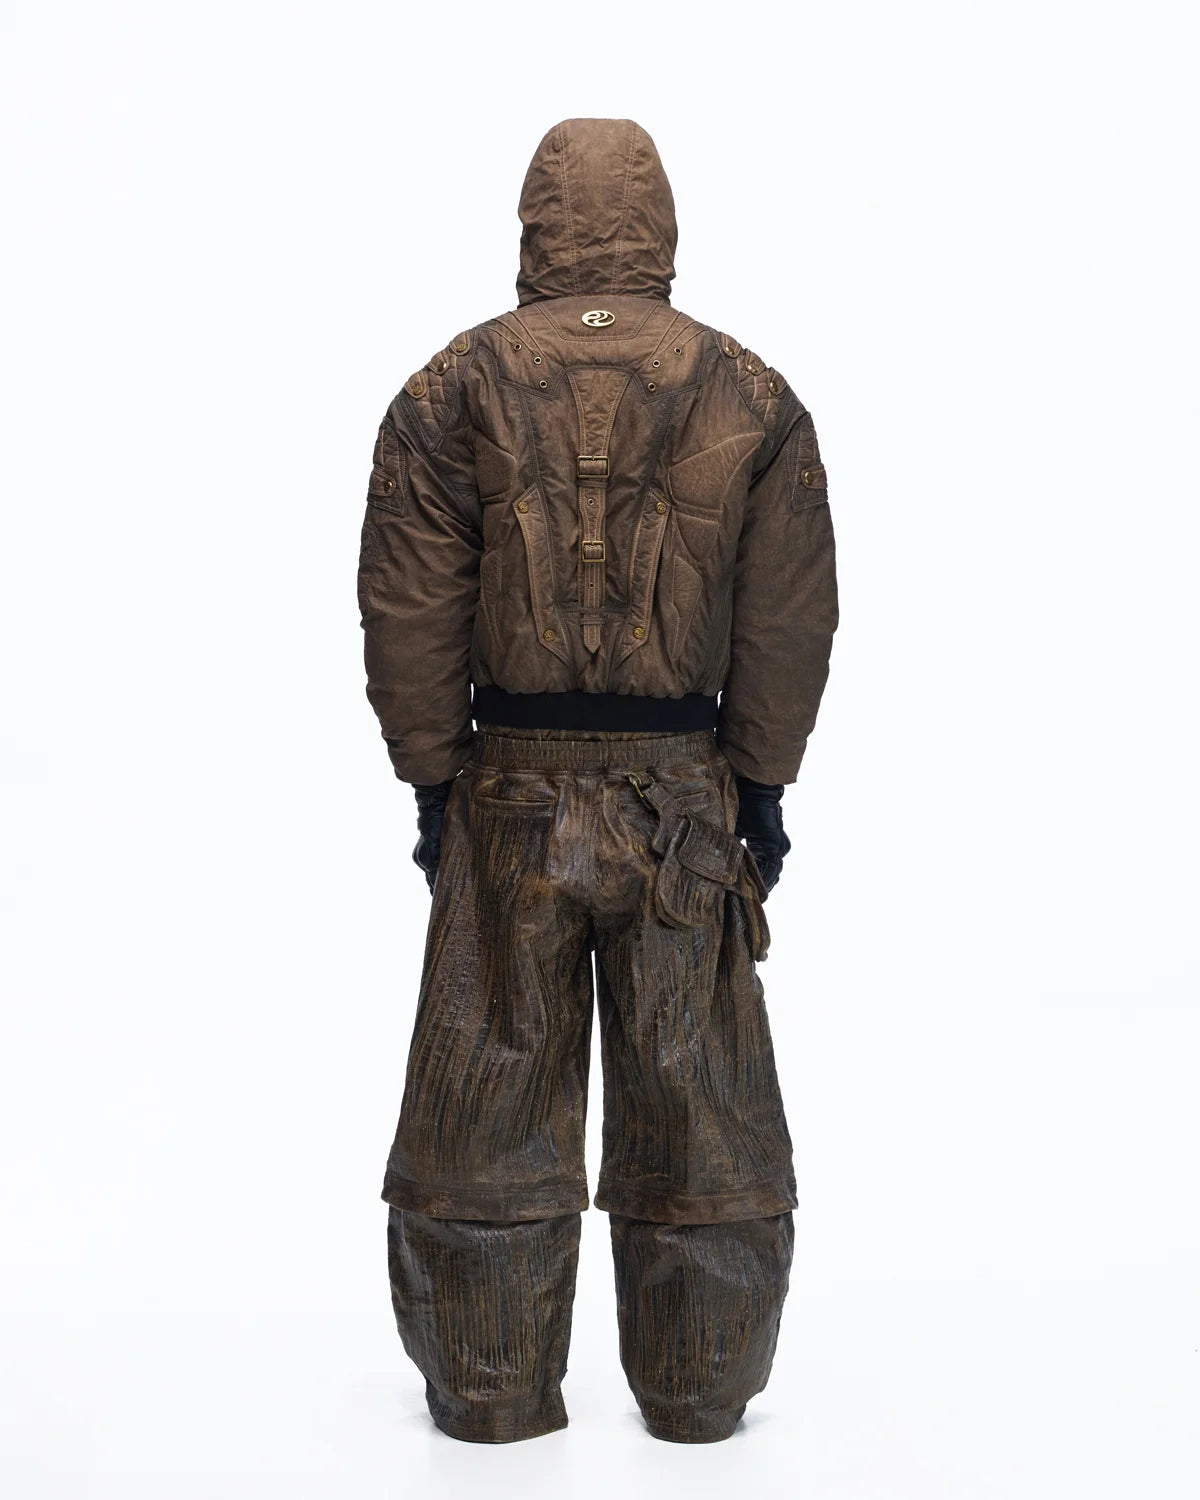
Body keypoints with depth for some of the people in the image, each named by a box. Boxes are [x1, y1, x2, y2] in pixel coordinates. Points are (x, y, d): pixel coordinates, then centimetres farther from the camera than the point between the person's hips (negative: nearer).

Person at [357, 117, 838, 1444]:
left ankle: (490, 1389, 22)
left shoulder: (454, 391, -1)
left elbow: (407, 613, -3)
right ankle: (701, 1389, 24)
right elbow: (791, 620, 0)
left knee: (491, 1098, 11)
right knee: (696, 1101, 11)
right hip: (686, 803, 1)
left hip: (508, 799, 0)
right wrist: (761, 787, 7)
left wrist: (432, 781, 4)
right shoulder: (751, 400, 1)